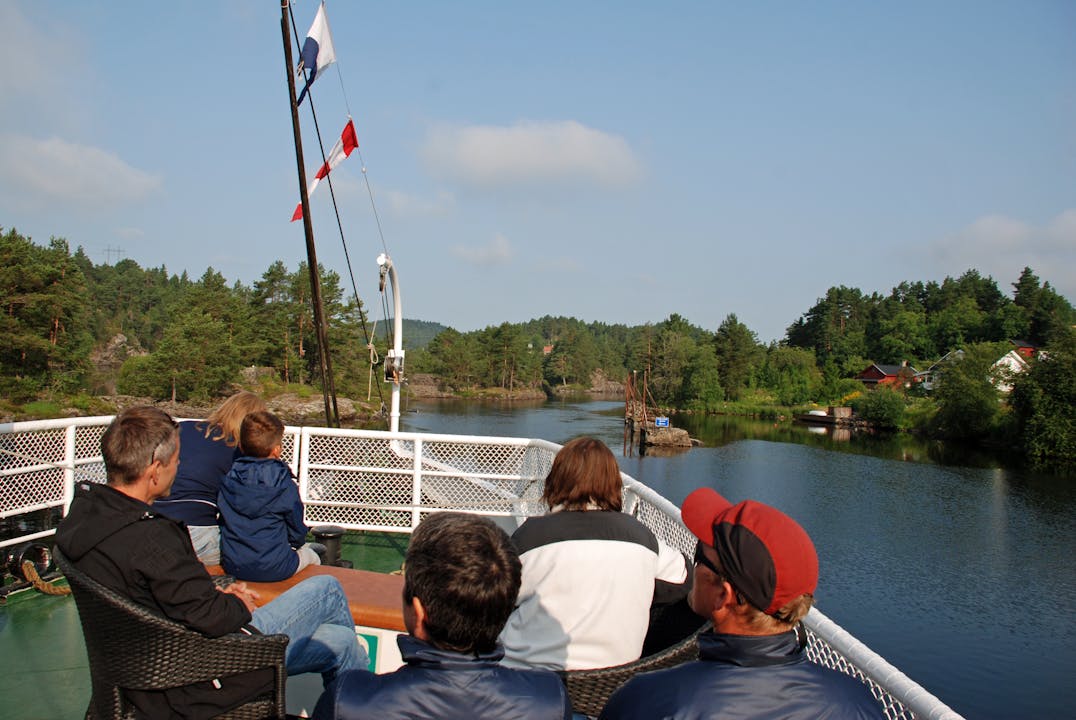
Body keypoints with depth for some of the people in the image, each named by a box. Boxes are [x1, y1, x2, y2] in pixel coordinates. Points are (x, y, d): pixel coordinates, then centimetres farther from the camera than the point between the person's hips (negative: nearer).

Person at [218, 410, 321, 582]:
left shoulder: (228, 480, -4)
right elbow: (296, 530, -2)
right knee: (311, 555, 24)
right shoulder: (285, 486, -14)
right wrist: (298, 543, 21)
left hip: (231, 567, 5)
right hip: (272, 570, -4)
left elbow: (224, 522, 10)